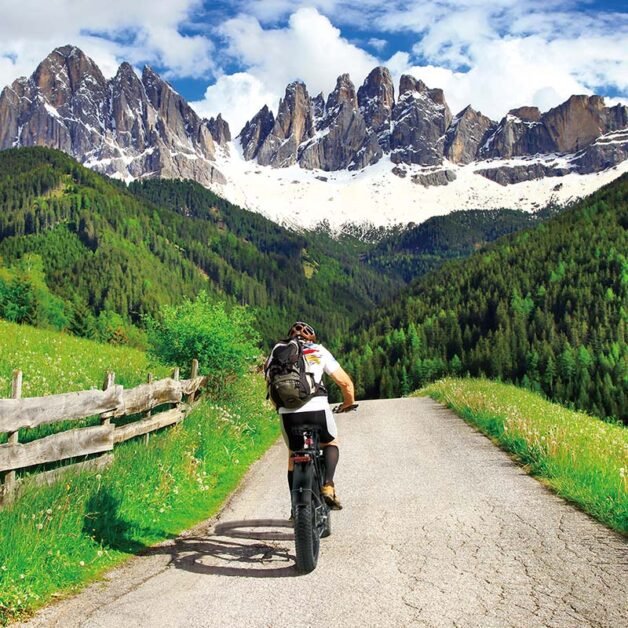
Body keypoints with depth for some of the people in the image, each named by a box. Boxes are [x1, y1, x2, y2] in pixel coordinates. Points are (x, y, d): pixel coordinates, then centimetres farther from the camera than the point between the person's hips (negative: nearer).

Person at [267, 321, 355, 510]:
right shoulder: (319, 351, 17)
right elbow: (345, 382, 16)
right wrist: (349, 403, 33)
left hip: (288, 412, 1)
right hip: (317, 408, -1)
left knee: (293, 455, 24)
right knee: (331, 444, 26)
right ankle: (327, 485, 5)